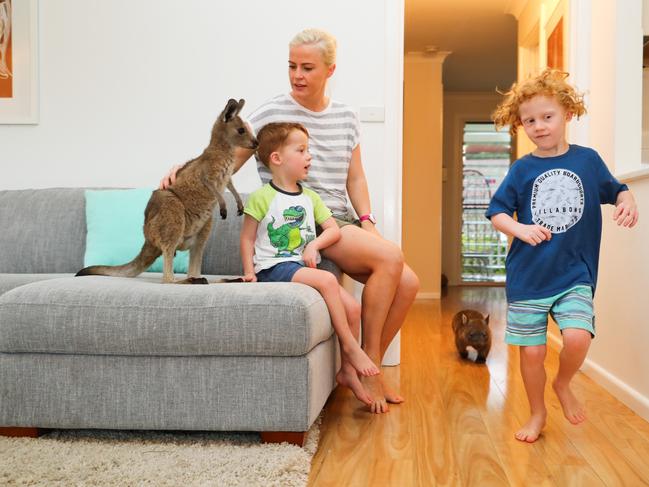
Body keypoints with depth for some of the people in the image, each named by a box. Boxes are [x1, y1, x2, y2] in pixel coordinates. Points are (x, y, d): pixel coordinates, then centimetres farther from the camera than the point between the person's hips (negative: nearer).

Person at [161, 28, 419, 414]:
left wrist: (367, 220, 0)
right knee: (390, 257, -26)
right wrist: (186, 168, -21)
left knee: (407, 282, -13)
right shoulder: (271, 114, -3)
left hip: (342, 222, 6)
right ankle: (369, 362, -11)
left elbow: (355, 178, 15)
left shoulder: (346, 117, 12)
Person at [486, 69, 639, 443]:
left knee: (578, 338, -20)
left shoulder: (588, 160, 3)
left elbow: (614, 190, 15)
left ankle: (564, 384, 14)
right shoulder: (522, 170, 0)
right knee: (532, 352, 5)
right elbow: (497, 212, 1)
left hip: (575, 275, 0)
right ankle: (538, 413, 30)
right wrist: (520, 229, -18)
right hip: (528, 278, 1)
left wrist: (627, 201, -7)